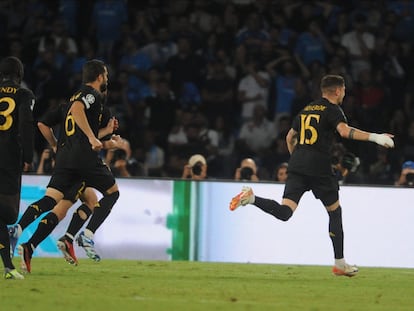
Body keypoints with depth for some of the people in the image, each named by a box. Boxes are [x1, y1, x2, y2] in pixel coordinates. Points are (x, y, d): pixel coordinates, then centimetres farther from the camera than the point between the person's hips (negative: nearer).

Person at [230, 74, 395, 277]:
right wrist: (374, 137, -23)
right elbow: (345, 131, -20)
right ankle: (340, 264, 15)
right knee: (335, 211, 11)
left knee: (284, 212, -4)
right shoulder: (332, 110, -1)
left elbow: (290, 137, 28)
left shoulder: (306, 110, 21)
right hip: (319, 168, -5)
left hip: (297, 165, 5)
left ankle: (251, 198, -28)